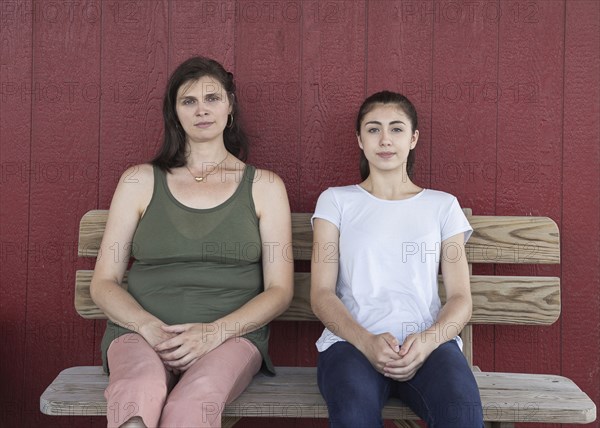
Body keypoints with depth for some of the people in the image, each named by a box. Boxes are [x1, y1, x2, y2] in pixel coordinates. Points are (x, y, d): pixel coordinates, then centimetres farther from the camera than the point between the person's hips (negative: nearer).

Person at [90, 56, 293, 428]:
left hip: (231, 336, 0)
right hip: (141, 330, 0)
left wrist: (214, 331, -12)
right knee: (141, 391, -36)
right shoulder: (140, 181, 13)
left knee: (197, 396, -36)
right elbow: (104, 283, 10)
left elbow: (279, 291, 6)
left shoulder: (264, 186, 11)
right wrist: (149, 327, -11)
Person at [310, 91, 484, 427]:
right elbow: (321, 293, 5)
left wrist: (427, 341, -12)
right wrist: (366, 341, -14)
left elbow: (460, 298, 10)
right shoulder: (336, 201, 15)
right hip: (352, 340, 0)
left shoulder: (442, 205, 18)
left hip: (429, 341, 1)